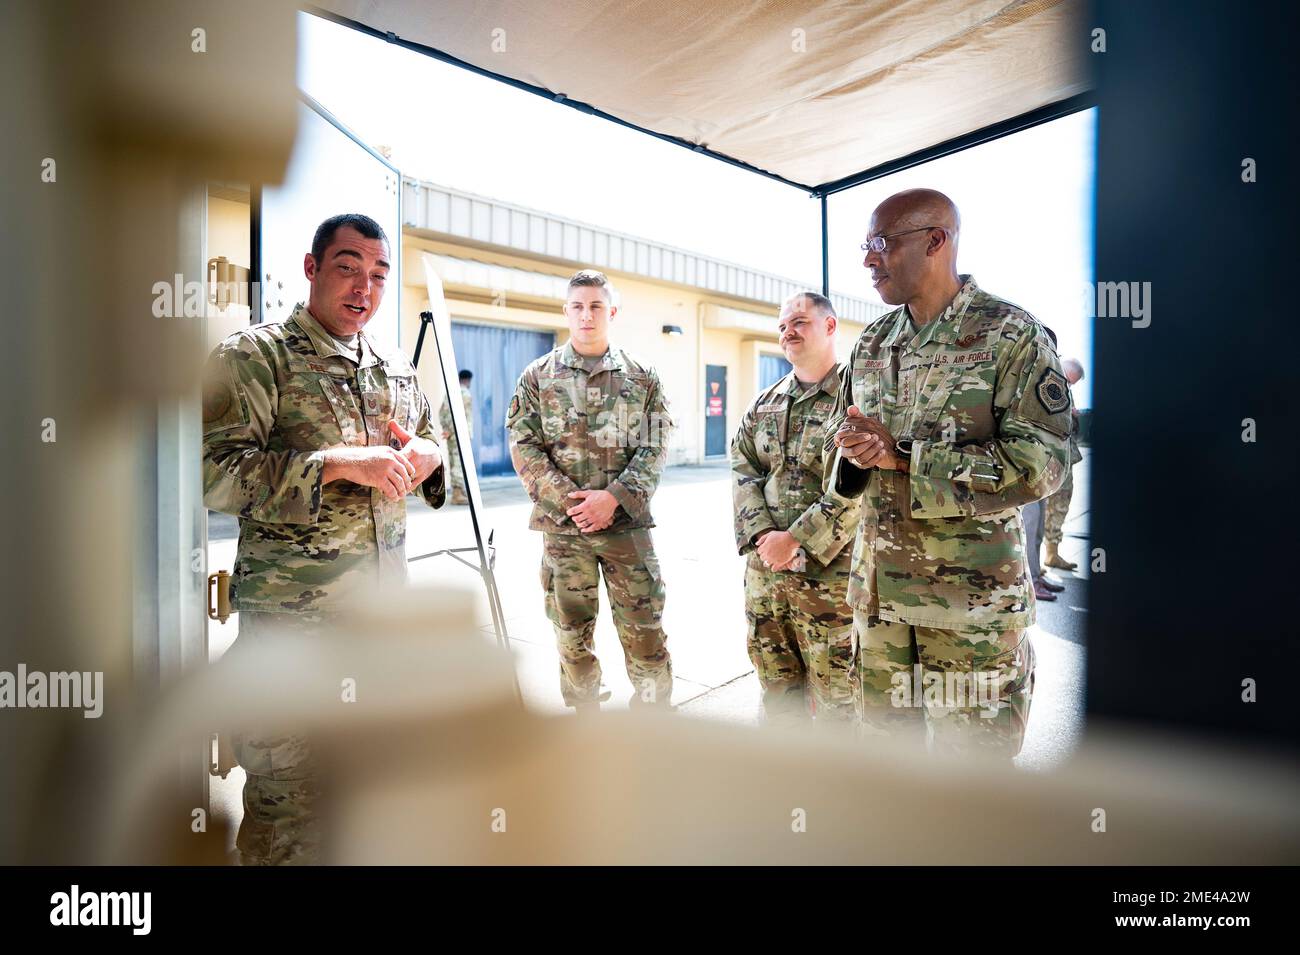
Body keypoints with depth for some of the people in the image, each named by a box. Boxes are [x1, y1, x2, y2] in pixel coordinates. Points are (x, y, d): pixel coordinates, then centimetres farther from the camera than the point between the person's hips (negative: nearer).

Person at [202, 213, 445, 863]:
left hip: (386, 610, 6)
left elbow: (432, 440, 23)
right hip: (290, 615, -6)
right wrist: (338, 462, -22)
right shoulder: (254, 355, -6)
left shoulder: (398, 368, 12)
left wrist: (426, 457, -1)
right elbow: (213, 472, -16)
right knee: (288, 799, 5)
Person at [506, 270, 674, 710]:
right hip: (562, 526, 1)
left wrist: (612, 497, -13)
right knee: (572, 634, 11)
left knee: (645, 632, 3)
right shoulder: (538, 377, 5)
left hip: (627, 524, 0)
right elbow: (524, 446, 0)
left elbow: (655, 447, 0)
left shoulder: (642, 377, 6)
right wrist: (568, 500, -12)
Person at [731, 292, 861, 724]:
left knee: (835, 697, 6)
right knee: (778, 691, 18)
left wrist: (795, 539, -18)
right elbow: (743, 471, 7)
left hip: (829, 573, -5)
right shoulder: (764, 404, 13)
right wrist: (762, 534, -9)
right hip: (763, 572, 6)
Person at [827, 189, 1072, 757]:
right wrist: (855, 452, -9)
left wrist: (902, 455, -19)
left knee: (968, 750, 8)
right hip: (878, 583, 5)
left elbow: (1040, 461, -15)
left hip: (972, 591, -5)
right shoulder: (872, 344, 10)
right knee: (883, 736, 17)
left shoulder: (1010, 335, -7)